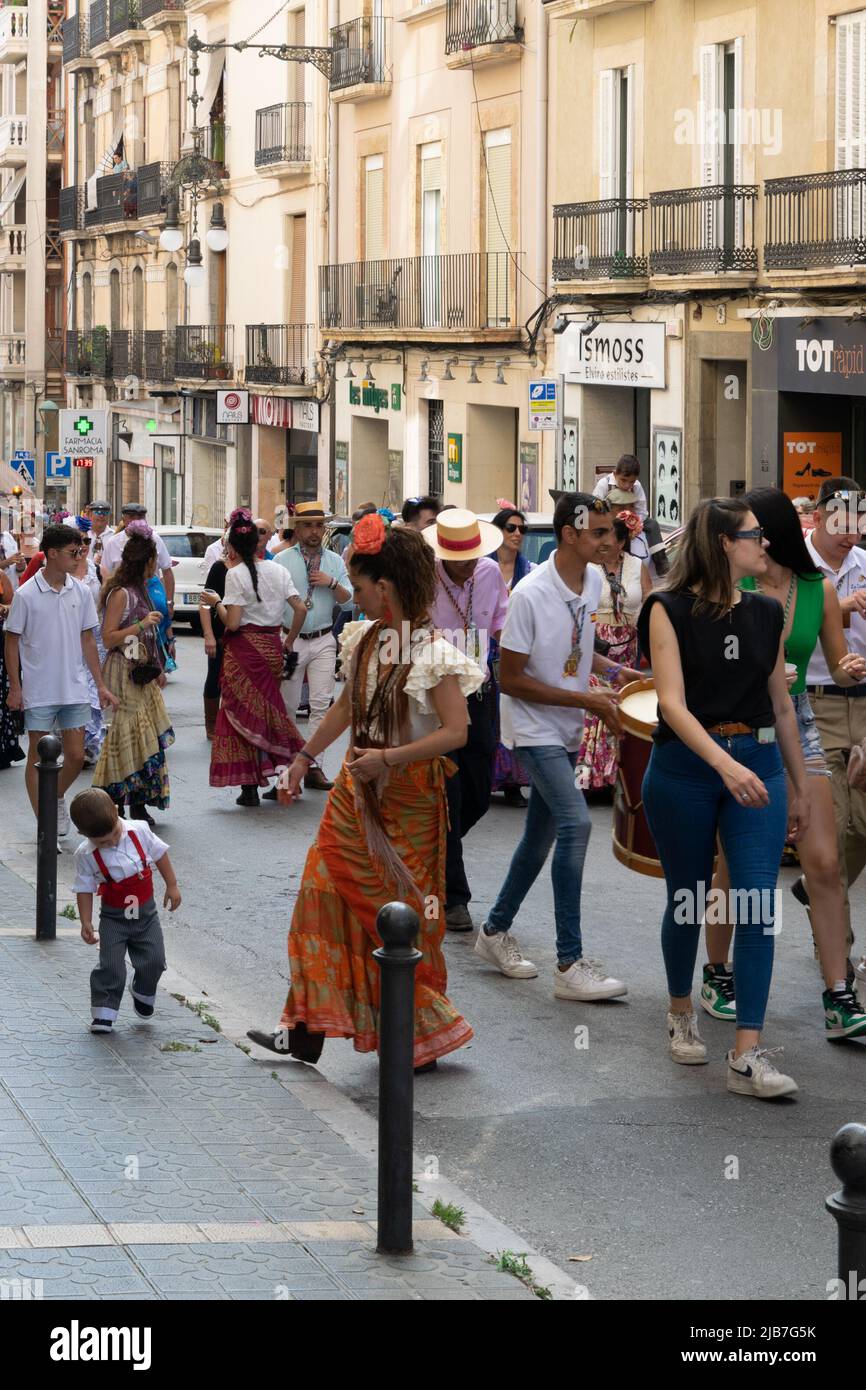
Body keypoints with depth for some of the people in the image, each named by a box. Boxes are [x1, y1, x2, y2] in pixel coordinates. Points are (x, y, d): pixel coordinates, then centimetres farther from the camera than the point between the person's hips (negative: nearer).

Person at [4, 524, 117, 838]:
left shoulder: (80, 593, 4)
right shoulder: (26, 595, -9)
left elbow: (87, 640, 10)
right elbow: (12, 642, -4)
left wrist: (100, 685, 8)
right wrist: (15, 687, -8)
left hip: (74, 690, 4)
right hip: (39, 692, -4)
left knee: (76, 756, 4)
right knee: (38, 757, 2)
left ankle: (57, 798, 31)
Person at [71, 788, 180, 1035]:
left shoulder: (139, 831, -13)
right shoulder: (86, 855, -17)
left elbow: (160, 854, 2)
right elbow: (84, 889, -9)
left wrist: (172, 885, 6)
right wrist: (86, 923, -12)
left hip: (146, 911, 2)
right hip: (114, 917, -2)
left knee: (154, 960, 0)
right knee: (110, 966, -8)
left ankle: (143, 994, 28)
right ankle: (104, 1012, 4)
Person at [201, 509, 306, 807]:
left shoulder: (236, 573, -11)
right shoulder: (277, 570, 5)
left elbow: (233, 623, -16)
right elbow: (300, 609, 2)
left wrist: (216, 603, 0)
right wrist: (289, 641, 14)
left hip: (244, 648, -5)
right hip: (272, 646, 5)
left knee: (243, 714, 2)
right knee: (268, 710, 18)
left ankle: (249, 787, 1)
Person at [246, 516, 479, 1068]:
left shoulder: (432, 652, -18)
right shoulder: (364, 639, 5)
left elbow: (456, 731, -23)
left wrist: (388, 758, -28)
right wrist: (305, 757, 22)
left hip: (408, 795, -7)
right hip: (358, 787, 7)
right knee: (323, 889, 3)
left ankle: (422, 1035, 15)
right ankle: (306, 1031, 8)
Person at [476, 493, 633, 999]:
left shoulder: (594, 583, 1)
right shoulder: (532, 594, -22)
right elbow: (511, 679, -19)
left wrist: (614, 672, 1)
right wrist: (586, 700, -20)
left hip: (568, 731, 8)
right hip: (534, 729, -8)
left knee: (542, 834, 16)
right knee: (576, 822, -21)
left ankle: (496, 931, 35)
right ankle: (570, 964, -19)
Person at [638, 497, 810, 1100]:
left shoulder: (767, 613, 7)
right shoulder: (670, 609, -7)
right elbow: (672, 701, -18)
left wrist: (801, 788, 17)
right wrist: (724, 764, -32)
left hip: (757, 766, 3)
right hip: (685, 767, -3)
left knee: (758, 907, -8)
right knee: (688, 901, 11)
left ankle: (748, 1055, -10)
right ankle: (682, 1015, 36)